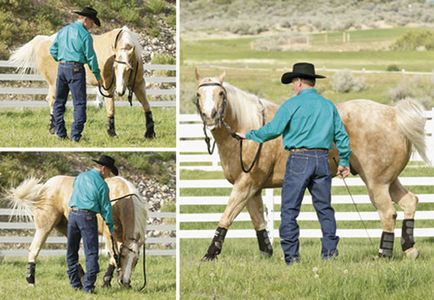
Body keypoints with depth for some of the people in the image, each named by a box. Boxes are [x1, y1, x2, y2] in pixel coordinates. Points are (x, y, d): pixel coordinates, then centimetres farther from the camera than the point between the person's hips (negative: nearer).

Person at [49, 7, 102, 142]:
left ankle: (60, 133, 16)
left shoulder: (63, 30, 10)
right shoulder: (85, 35, -8)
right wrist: (97, 75, 0)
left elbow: (53, 51, 12)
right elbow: (90, 57, -8)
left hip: (61, 67, 6)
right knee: (79, 103, -2)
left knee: (59, 102, 15)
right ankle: (75, 135, -8)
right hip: (75, 69, -6)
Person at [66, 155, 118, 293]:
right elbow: (105, 207, -1)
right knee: (91, 252, -1)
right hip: (88, 217, -5)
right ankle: (88, 285, -8)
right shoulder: (101, 184, -5)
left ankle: (75, 283, 16)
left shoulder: (80, 176, 12)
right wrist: (111, 227, 8)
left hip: (73, 214, 5)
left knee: (72, 251, 15)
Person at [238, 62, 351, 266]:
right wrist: (344, 162, 22)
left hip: (299, 159, -5)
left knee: (289, 209, 0)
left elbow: (273, 129, -7)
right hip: (322, 159, 5)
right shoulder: (329, 106, 12)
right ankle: (330, 250, 8)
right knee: (324, 207, 12)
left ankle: (291, 255, -4)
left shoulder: (292, 104, -4)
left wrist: (249, 135, 7)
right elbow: (341, 136, 13)